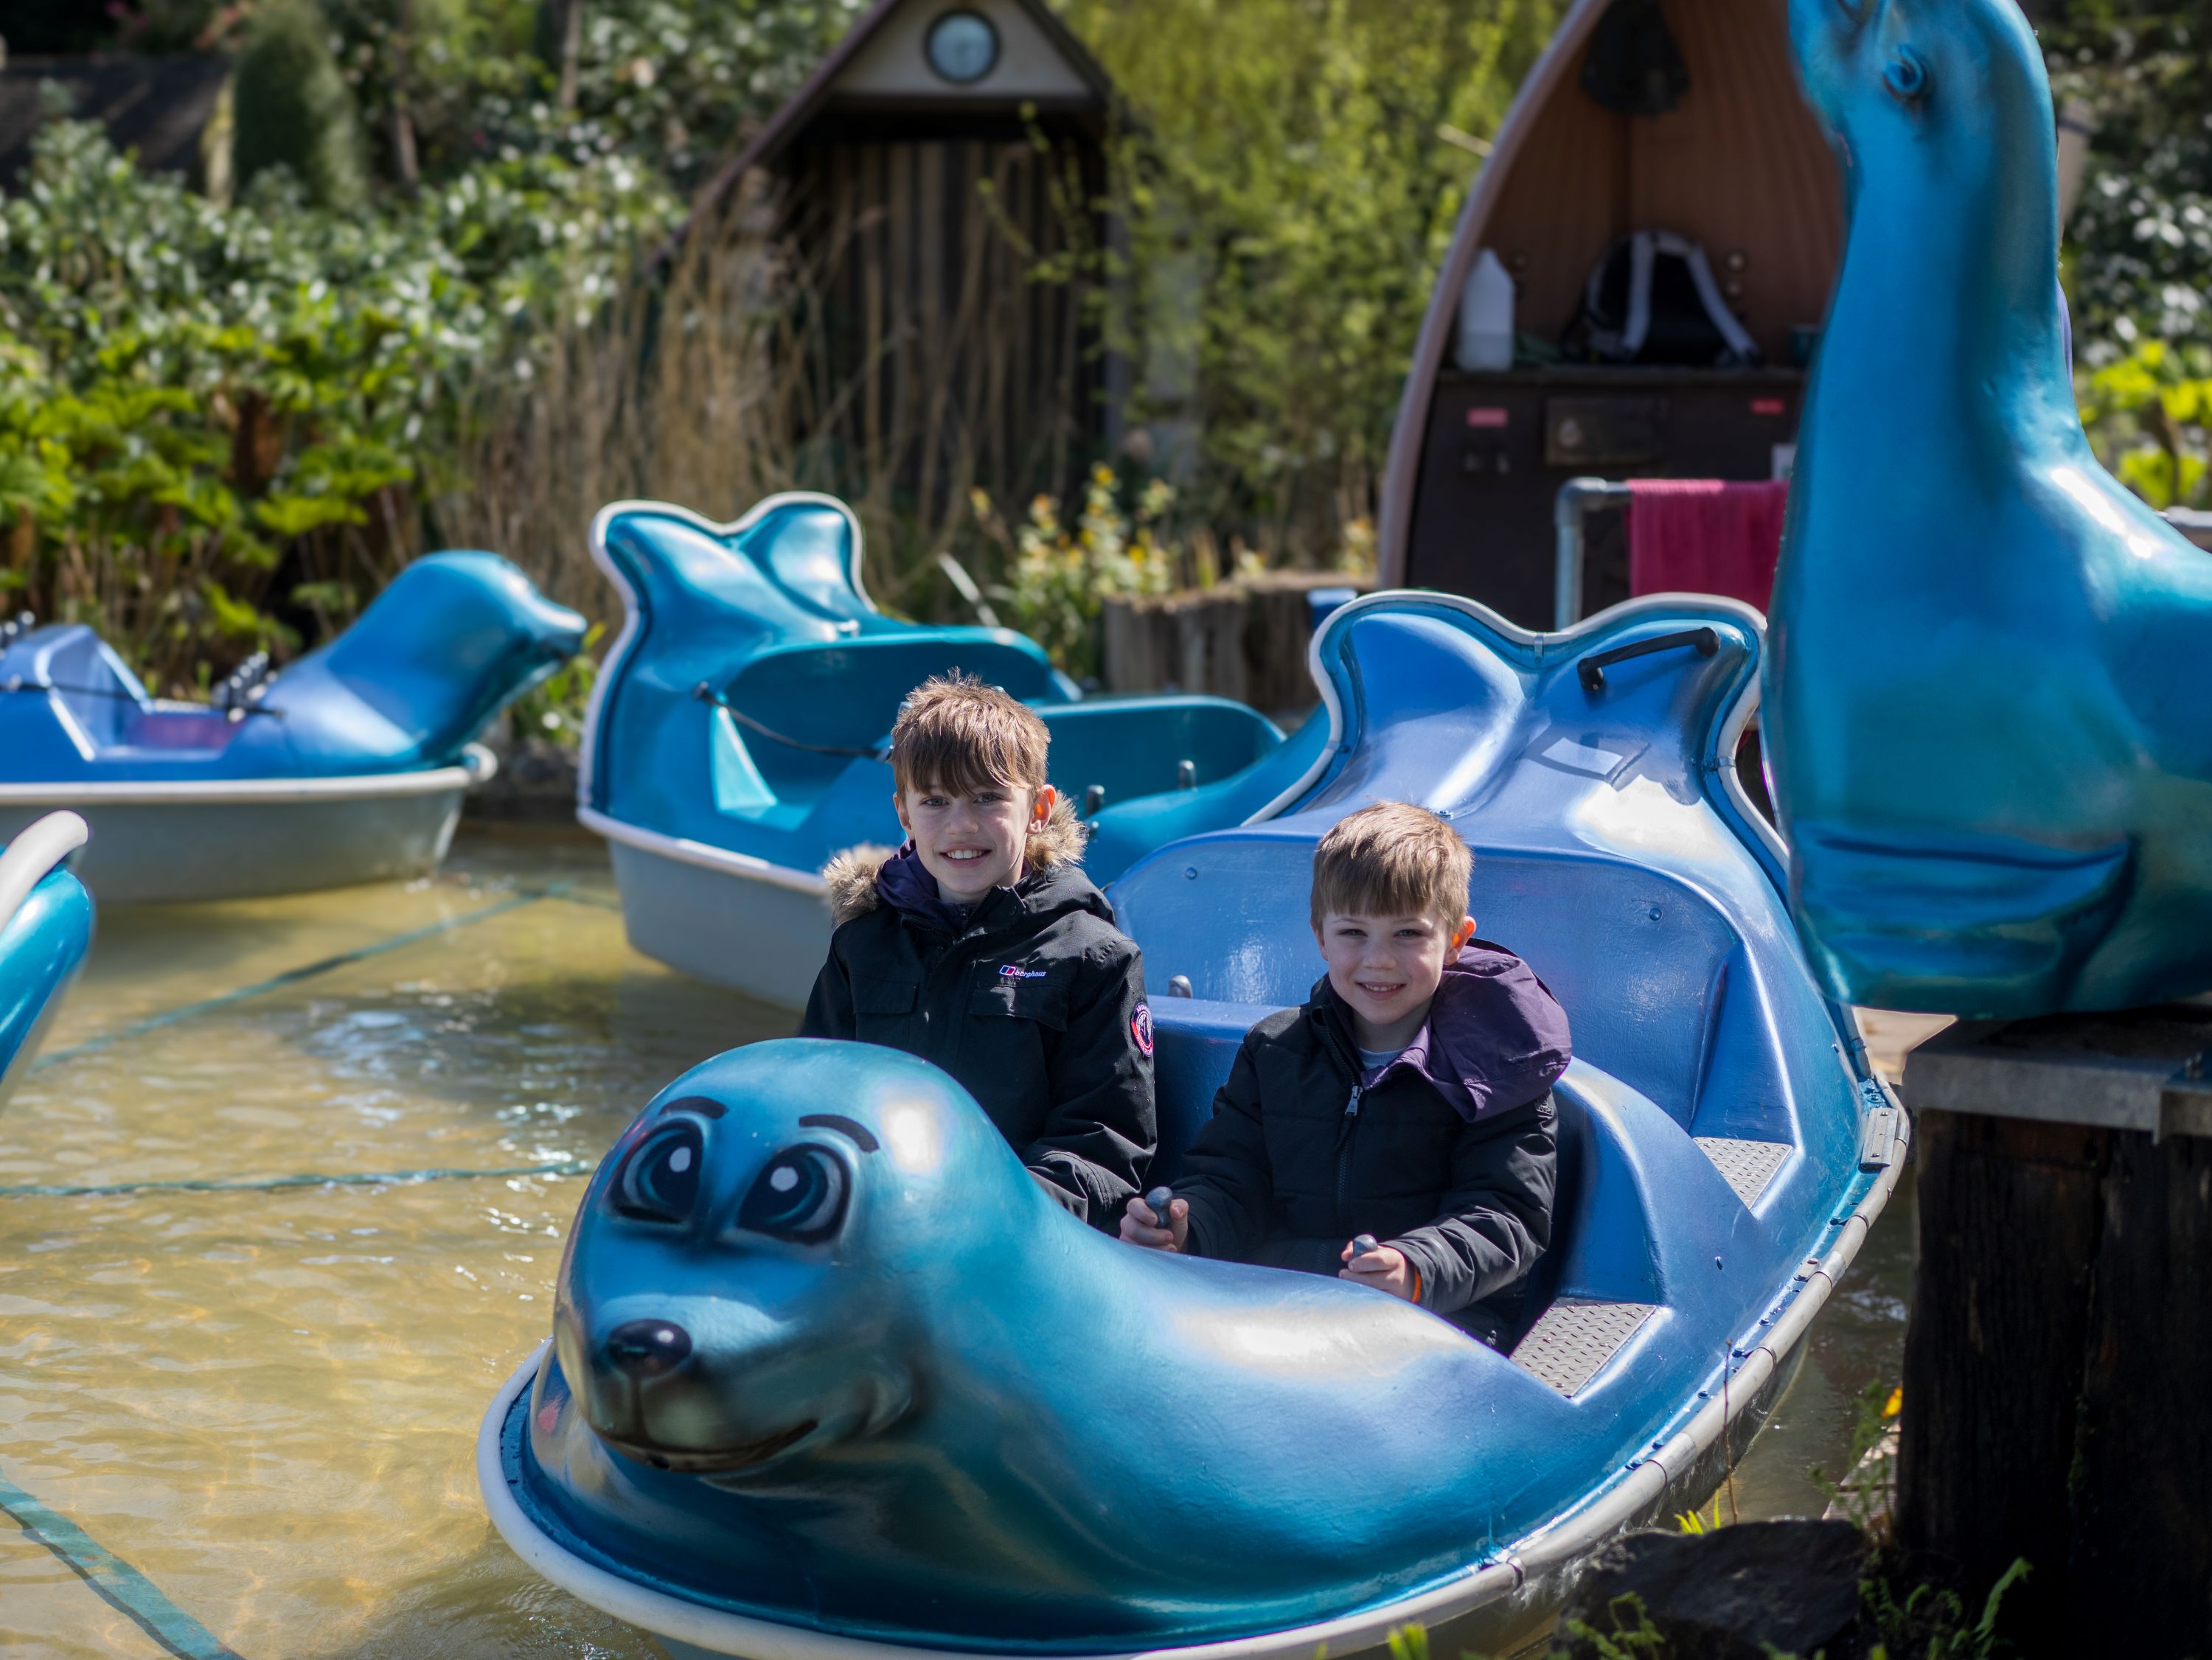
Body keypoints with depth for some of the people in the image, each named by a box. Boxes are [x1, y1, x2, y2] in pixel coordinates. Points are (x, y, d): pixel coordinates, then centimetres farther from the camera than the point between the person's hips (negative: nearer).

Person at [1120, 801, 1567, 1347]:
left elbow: (1507, 1218, -7)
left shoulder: (1495, 1065, 3)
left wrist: (1417, 1270, -27)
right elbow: (1230, 1181, 16)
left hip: (1448, 1310, -4)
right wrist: (1182, 1229, -9)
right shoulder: (1275, 1051, 18)